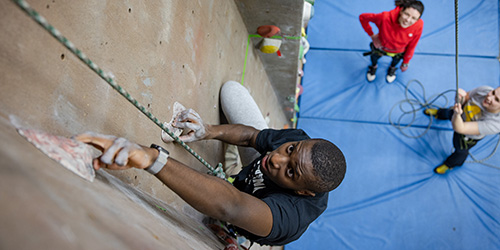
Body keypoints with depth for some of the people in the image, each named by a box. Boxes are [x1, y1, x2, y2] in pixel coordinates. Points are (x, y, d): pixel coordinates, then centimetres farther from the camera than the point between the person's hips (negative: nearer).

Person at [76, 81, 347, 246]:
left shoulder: (293, 213, -50)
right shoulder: (298, 141, -29)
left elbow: (231, 207, -68)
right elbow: (251, 135, -12)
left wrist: (152, 158, -78)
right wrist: (209, 131, -31)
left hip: (239, 235, -4)